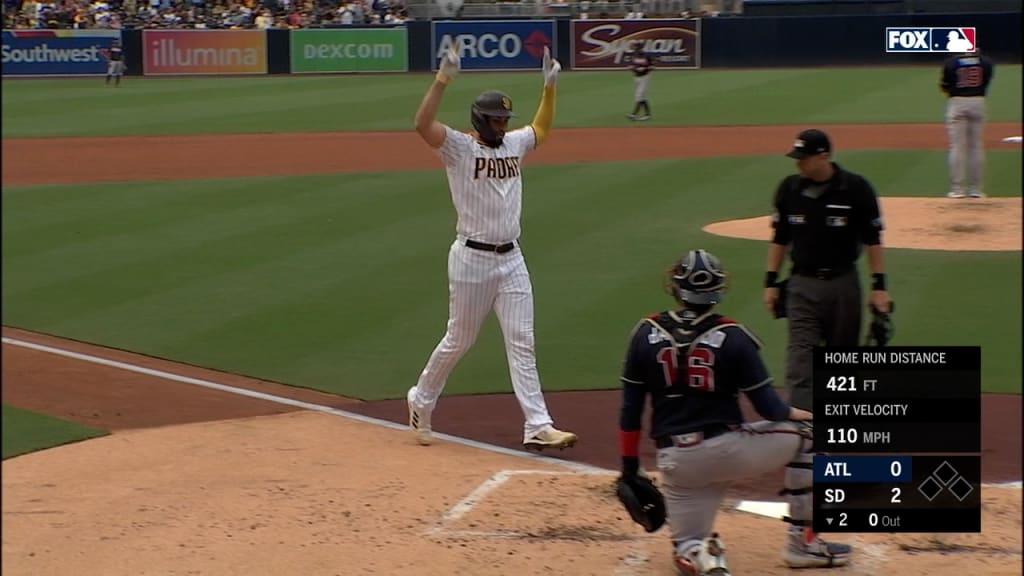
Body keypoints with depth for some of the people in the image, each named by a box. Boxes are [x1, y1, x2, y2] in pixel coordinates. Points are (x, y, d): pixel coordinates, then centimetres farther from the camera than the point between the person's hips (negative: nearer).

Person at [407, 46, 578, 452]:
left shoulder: (514, 143, 11)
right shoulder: (459, 148, -8)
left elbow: (542, 128, 31)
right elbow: (422, 124, -25)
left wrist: (549, 86, 18)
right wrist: (443, 80, -32)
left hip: (512, 259, 5)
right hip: (471, 258, -5)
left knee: (521, 342, -1)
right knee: (459, 340, 6)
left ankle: (537, 426, -5)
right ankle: (421, 400, 29)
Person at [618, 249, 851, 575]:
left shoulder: (646, 334, 1)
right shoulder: (733, 337, -5)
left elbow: (630, 410, 3)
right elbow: (769, 408, -3)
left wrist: (630, 469, 11)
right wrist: (798, 414, 20)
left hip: (676, 462, 2)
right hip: (728, 450, -2)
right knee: (804, 432, 21)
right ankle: (802, 542, 19)